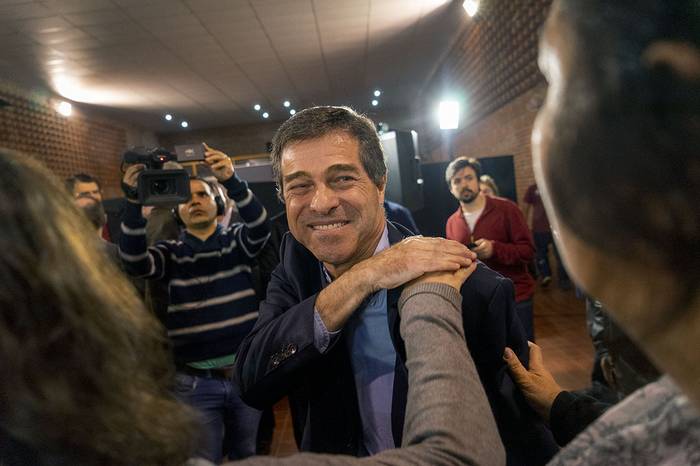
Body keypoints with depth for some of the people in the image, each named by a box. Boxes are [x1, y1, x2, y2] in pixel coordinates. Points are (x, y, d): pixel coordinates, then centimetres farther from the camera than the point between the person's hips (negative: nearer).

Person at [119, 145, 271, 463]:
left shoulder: (237, 241, 3)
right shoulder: (170, 253, 3)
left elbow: (260, 227, -18)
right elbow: (134, 262, -17)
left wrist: (232, 181, -33)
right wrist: (134, 200, -30)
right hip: (195, 382, 0)